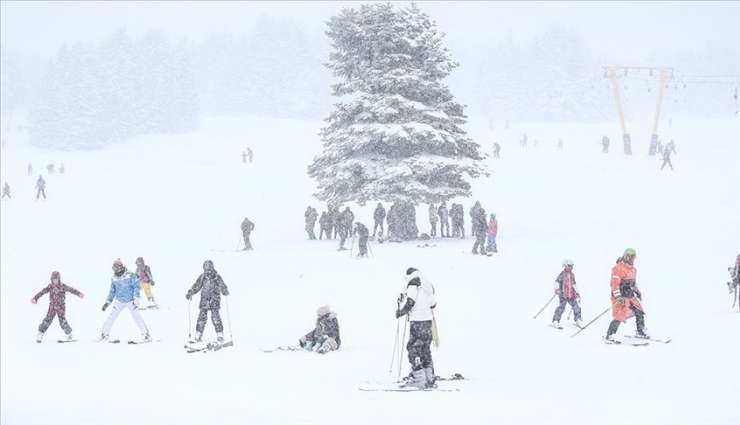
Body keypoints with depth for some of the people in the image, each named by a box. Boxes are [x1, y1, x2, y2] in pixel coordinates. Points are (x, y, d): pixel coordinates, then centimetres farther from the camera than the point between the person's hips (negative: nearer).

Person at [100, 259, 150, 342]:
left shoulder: (130, 276, -14)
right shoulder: (114, 279, -1)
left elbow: (136, 287, -11)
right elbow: (112, 291, 9)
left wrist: (136, 298, -20)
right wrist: (107, 302, 4)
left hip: (130, 301, -3)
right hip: (119, 301, 3)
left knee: (137, 316, -12)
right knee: (111, 317, -2)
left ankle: (146, 334, -4)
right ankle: (105, 334, 12)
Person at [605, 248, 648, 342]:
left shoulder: (632, 269, 15)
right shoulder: (618, 268, -15)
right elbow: (614, 283, -20)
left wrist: (637, 291, 22)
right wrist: (618, 296, -25)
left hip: (630, 296, 9)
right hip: (621, 296, -9)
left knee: (639, 312, 9)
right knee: (619, 316, -15)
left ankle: (640, 332, 24)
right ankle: (609, 336, -8)